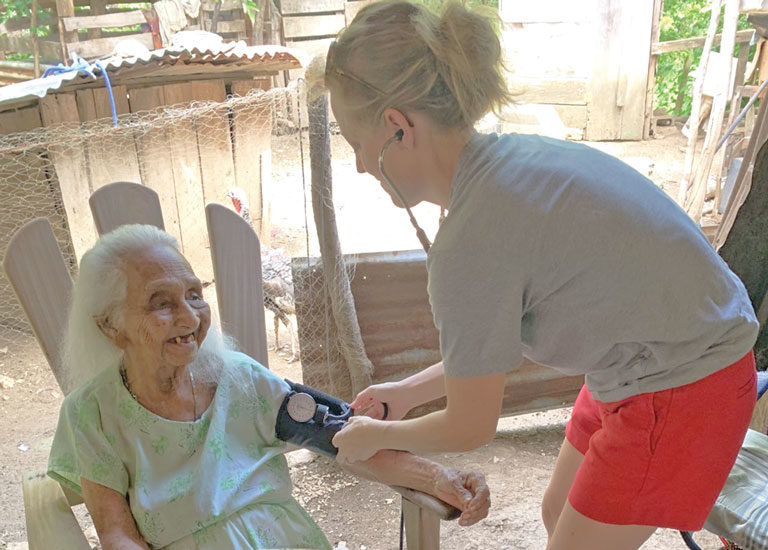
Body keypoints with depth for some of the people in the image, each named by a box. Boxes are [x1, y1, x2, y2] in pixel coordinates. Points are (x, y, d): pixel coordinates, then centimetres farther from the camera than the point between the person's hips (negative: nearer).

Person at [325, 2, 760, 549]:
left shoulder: (468, 242, -30)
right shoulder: (508, 158, -4)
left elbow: (471, 427, -14)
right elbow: (495, 341, 9)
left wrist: (375, 435, 4)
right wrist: (408, 391, 15)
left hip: (679, 395, -8)